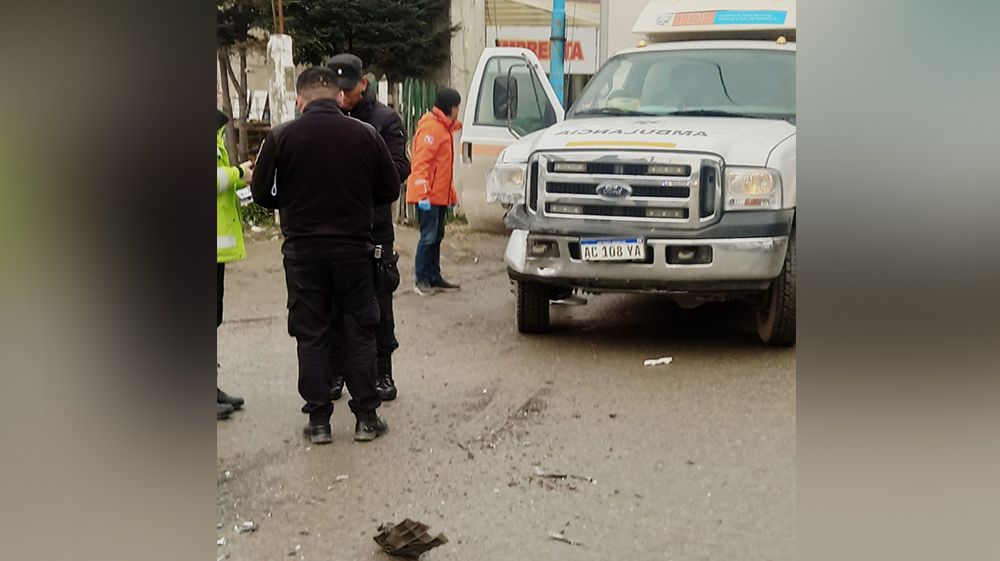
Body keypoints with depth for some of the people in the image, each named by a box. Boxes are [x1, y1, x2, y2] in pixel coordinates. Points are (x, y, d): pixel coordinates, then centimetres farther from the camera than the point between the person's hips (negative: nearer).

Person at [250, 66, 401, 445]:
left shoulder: (281, 137, -8)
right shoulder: (366, 135, -4)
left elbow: (262, 193, -3)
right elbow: (390, 190, 2)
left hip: (303, 251, -1)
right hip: (354, 248, 1)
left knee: (311, 335, 8)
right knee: (358, 333, 11)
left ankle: (318, 421, 11)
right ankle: (366, 417, 13)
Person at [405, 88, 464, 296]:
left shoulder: (443, 127, 18)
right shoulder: (431, 127, -14)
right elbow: (421, 162, -21)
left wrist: (451, 194, 21)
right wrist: (424, 194, -27)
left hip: (440, 195, 10)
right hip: (428, 196, -10)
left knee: (436, 237, 13)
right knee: (428, 237, -7)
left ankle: (434, 278, 20)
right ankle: (421, 281, -2)